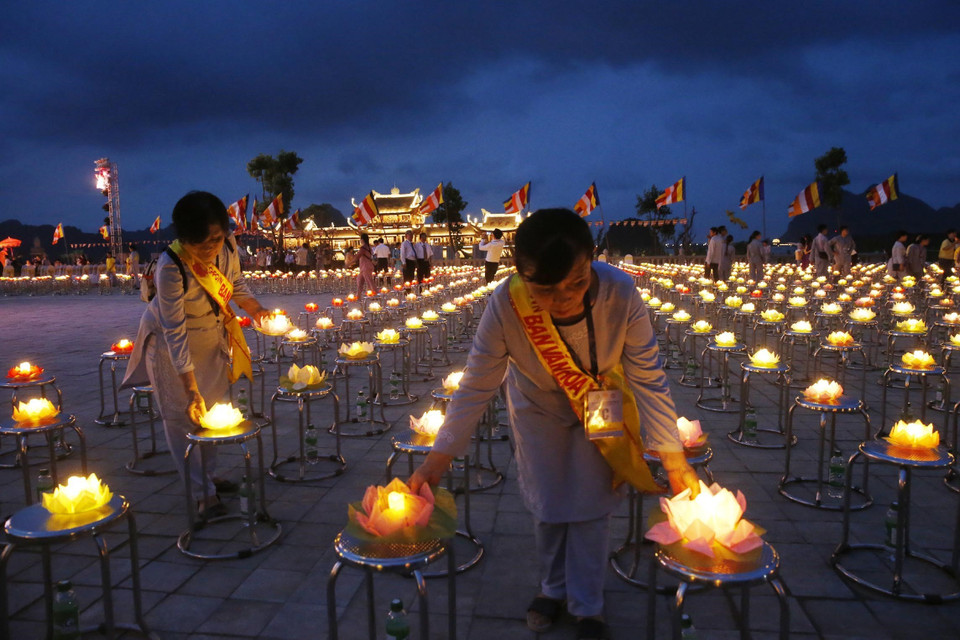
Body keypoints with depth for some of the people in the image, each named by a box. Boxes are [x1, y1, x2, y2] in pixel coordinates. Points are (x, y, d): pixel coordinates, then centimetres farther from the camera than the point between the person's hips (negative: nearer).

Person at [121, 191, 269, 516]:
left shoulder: (227, 245, -21)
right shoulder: (170, 267, -36)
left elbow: (236, 284, 2)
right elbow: (175, 333, -33)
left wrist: (256, 309, -18)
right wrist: (191, 390, -34)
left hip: (211, 335, 6)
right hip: (171, 343, -5)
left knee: (213, 409, 13)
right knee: (182, 416, -3)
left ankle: (208, 475, 31)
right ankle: (203, 492, 8)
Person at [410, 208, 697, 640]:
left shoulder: (620, 294, -37)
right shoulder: (505, 306, -37)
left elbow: (648, 379, -24)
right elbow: (476, 387, -25)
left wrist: (673, 459, -23)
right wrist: (438, 459, -24)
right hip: (538, 410, 1)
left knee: (591, 508, 5)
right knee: (547, 508, 11)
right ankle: (553, 588, 40)